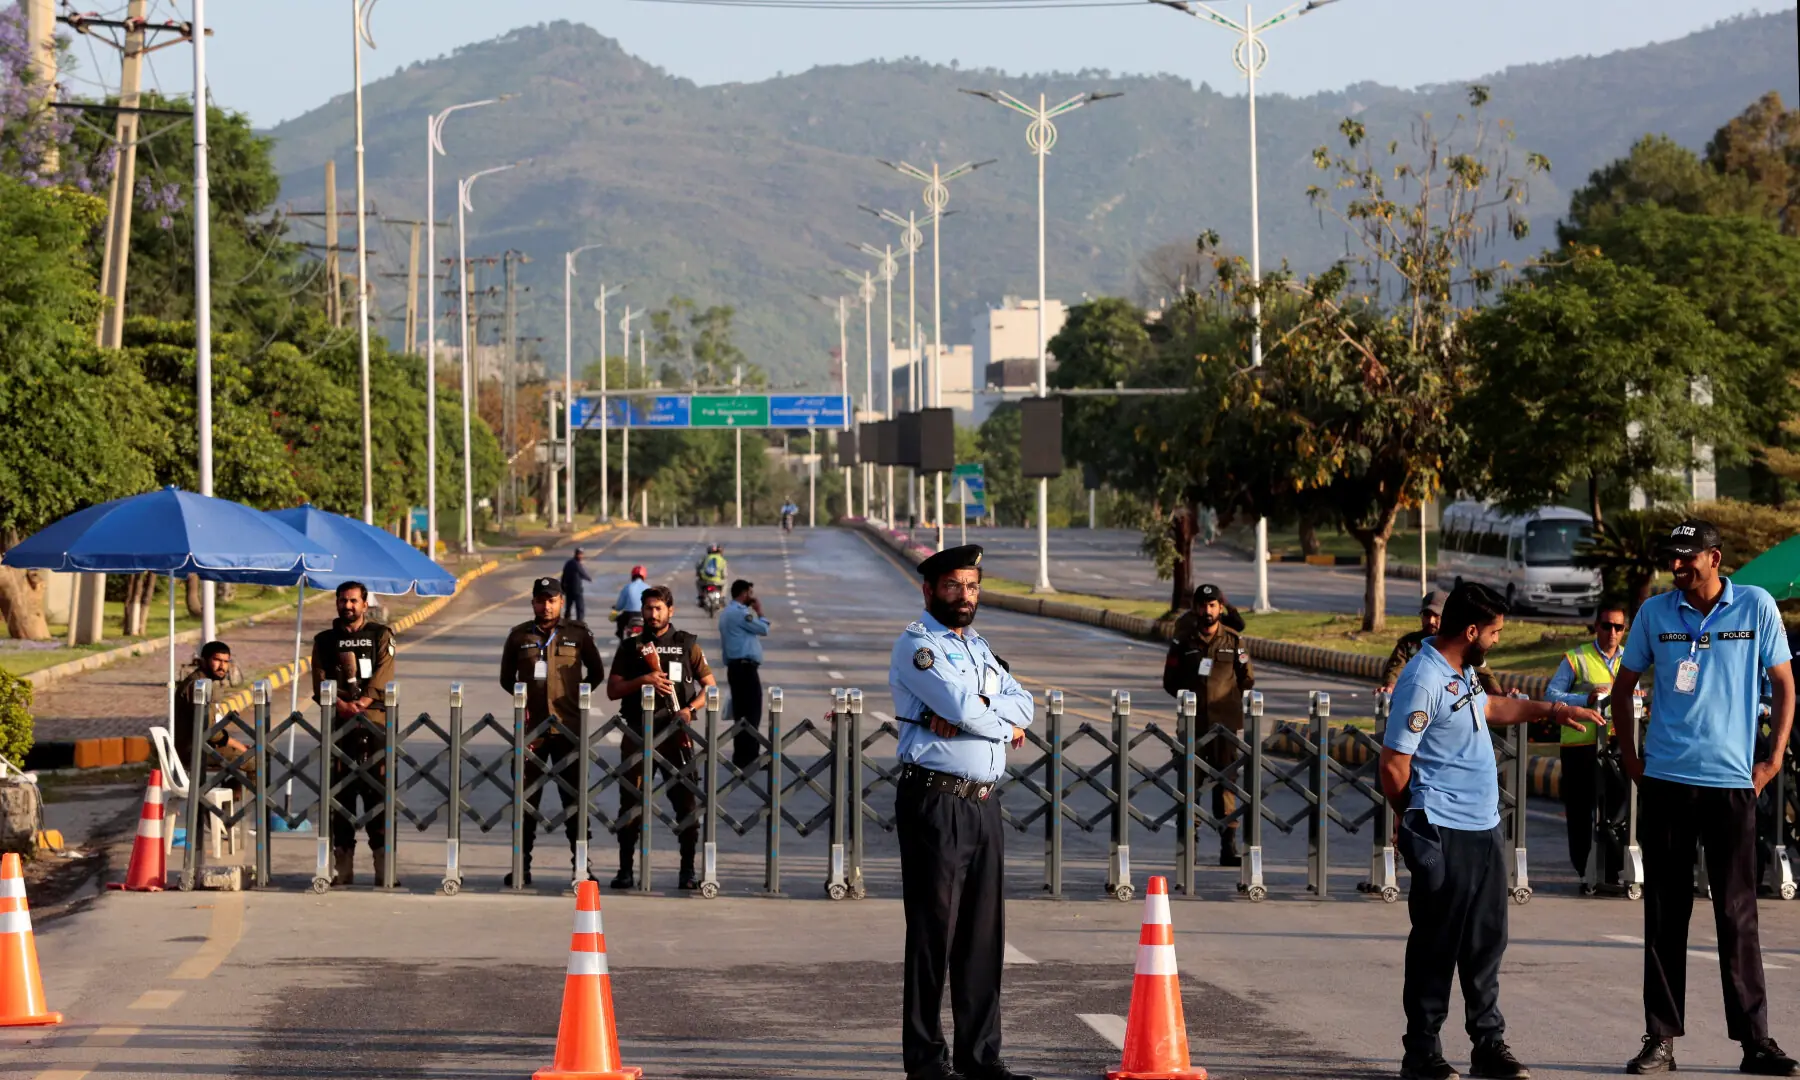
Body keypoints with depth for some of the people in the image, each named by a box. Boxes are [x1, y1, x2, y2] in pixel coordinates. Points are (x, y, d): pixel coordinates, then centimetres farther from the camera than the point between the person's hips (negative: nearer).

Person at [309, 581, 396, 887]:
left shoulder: (381, 636, 10)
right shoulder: (325, 641, 15)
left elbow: (382, 678, -2)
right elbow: (320, 683, 3)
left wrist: (360, 705, -16)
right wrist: (342, 706, -14)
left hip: (374, 724, -2)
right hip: (338, 727, 2)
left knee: (378, 793, -7)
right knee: (340, 794, 1)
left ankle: (384, 868, -7)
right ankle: (342, 868, 5)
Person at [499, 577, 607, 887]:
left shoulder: (578, 634, 4)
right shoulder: (519, 636, 7)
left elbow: (596, 673, 13)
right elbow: (507, 678, 16)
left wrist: (576, 695, 5)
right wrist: (524, 698, 4)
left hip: (568, 729, -1)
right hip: (531, 728, 1)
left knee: (574, 796, 2)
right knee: (526, 798, 3)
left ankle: (581, 864, 7)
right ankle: (522, 865, 9)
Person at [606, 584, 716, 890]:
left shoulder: (687, 644, 8)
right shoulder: (630, 647, 11)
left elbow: (710, 685, 9)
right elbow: (612, 690, 5)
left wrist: (690, 709, -9)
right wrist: (644, 680, -11)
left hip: (675, 732, -1)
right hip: (638, 733, 1)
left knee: (686, 801, -3)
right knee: (631, 802, 1)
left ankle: (688, 870, 4)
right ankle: (625, 870, 8)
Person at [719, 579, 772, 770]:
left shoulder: (728, 612, 21)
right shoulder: (740, 613, -13)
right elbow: (763, 629, -12)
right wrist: (760, 612, 3)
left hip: (735, 666, 10)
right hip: (745, 667, -10)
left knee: (741, 713, 11)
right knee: (752, 713, -9)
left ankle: (740, 757, 12)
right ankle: (747, 758, -11)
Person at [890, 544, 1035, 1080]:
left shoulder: (977, 647, 20)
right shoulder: (916, 644, -6)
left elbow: (1022, 703, 8)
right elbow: (959, 704, -19)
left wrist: (970, 713, -10)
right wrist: (1004, 725, -1)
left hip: (984, 803, 8)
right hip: (935, 800, -8)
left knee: (984, 933, 8)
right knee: (933, 931, -5)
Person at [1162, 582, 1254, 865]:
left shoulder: (1233, 641, 4)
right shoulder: (1183, 641, 4)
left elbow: (1247, 679, 9)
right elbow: (1170, 681, 9)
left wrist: (1224, 699, 3)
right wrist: (1188, 696, 0)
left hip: (1225, 720, -1)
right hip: (1193, 722, 1)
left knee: (1225, 779, -6)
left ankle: (1228, 844, -8)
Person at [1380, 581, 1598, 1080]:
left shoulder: (1463, 671, 11)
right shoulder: (1424, 681, -20)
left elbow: (1490, 707, 35)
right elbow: (1394, 765, -18)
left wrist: (1552, 709, 33)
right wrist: (1413, 818, -1)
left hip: (1484, 828, 9)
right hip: (1444, 834, -9)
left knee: (1486, 941, 13)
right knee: (1437, 945, -2)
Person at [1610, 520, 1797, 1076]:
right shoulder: (1654, 612, 3)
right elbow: (1623, 687, 13)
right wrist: (1630, 758, 6)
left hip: (1732, 780, -1)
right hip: (1665, 780, 1)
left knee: (1738, 914, 1)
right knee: (1665, 914, 5)